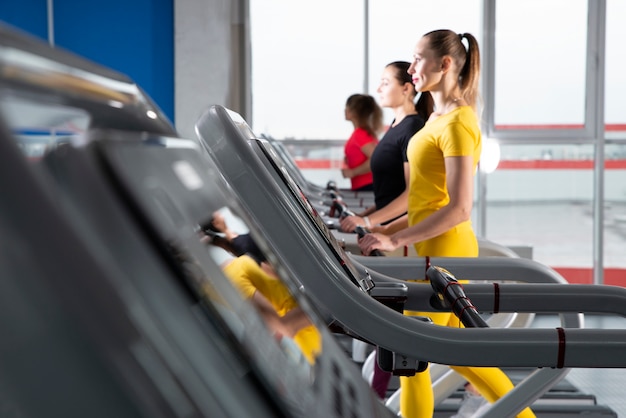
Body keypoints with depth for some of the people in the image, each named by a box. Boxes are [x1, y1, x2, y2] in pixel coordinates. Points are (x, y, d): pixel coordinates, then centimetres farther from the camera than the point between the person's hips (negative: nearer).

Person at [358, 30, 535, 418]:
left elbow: (459, 209, -23)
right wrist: (388, 228, 13)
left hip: (444, 249, -10)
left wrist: (396, 239, -23)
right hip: (437, 247, 10)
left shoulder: (457, 123, -17)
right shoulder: (439, 117, 12)